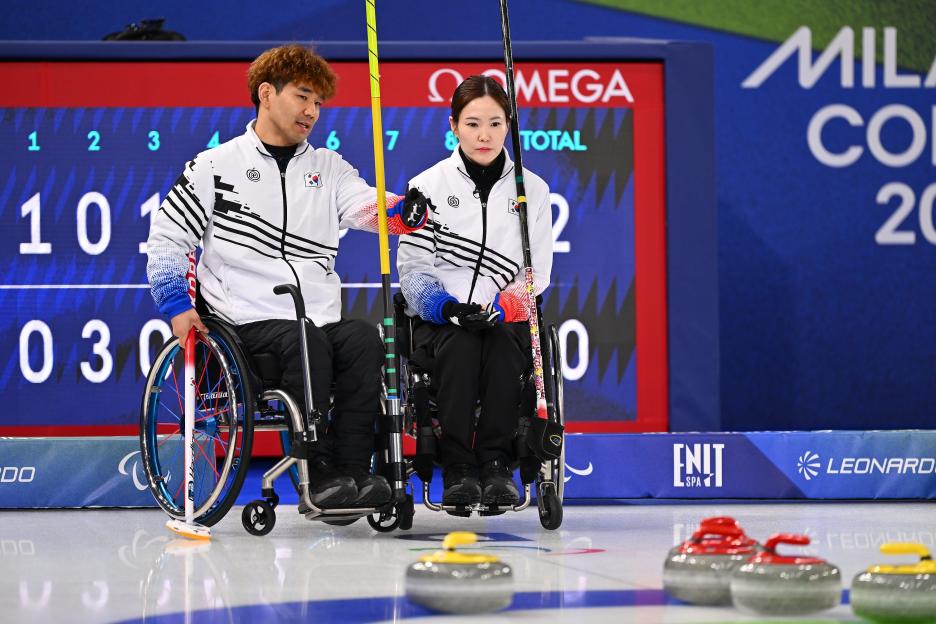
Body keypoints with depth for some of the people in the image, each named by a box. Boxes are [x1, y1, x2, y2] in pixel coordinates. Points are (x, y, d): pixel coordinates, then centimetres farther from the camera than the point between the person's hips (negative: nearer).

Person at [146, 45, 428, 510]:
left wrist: (404, 210, -25)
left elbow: (371, 208, -1)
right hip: (249, 326, -3)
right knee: (305, 341, -33)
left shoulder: (328, 167, 18)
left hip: (322, 319, 3)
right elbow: (167, 238, 10)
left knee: (363, 339, -28)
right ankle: (317, 470, -29)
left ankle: (351, 471, -27)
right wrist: (177, 305, -4)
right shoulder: (216, 166, 9)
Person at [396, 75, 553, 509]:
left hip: (506, 318, 1)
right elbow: (412, 265, 2)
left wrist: (499, 307, -14)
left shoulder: (532, 189, 10)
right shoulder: (427, 186, 6)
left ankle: (497, 465, -30)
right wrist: (440, 303, -19)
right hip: (439, 321, -1)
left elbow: (535, 274, 6)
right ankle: (457, 470, -34)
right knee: (459, 342, -34)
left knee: (502, 342, -33)